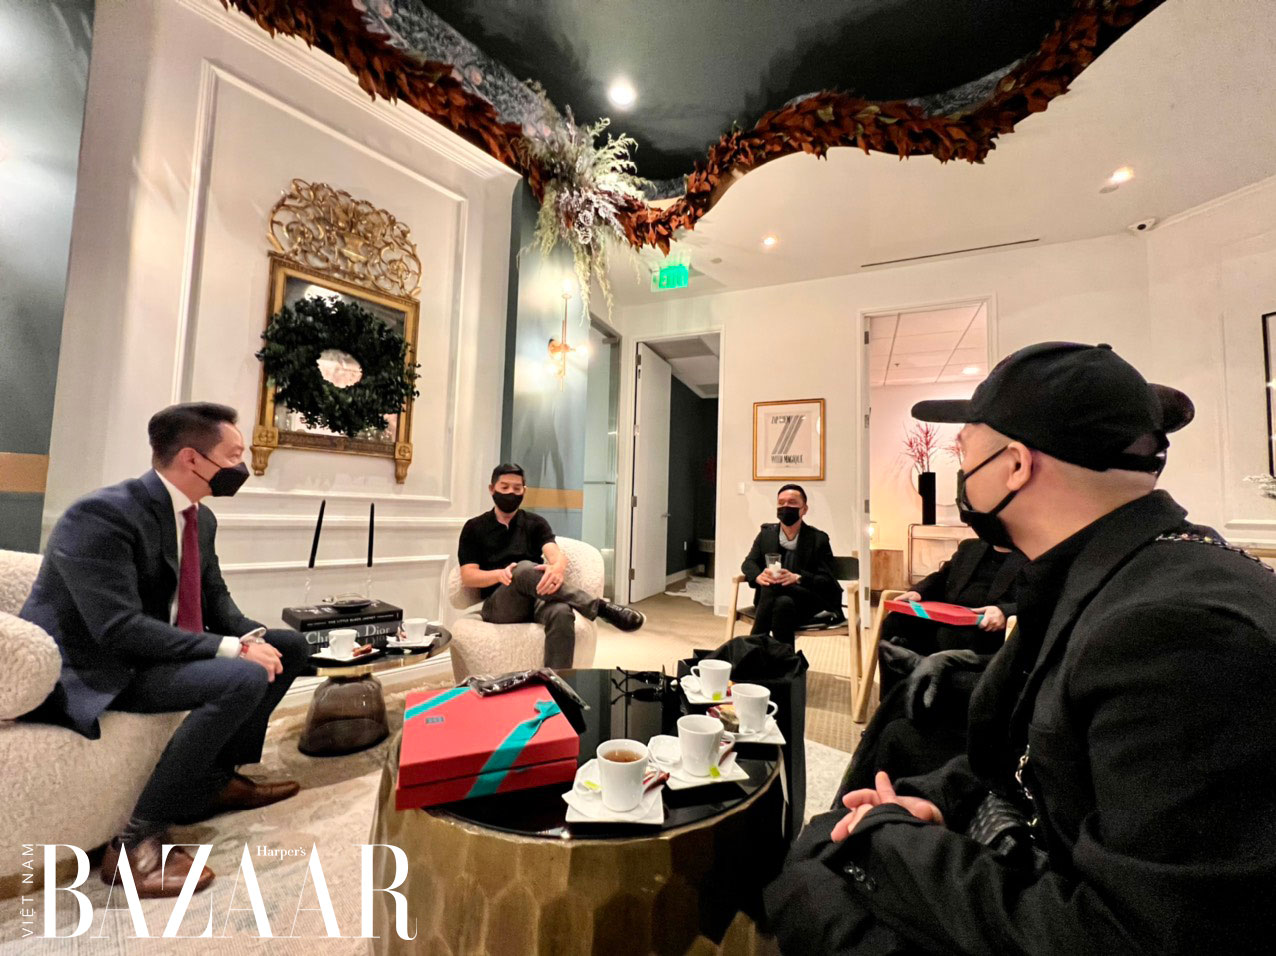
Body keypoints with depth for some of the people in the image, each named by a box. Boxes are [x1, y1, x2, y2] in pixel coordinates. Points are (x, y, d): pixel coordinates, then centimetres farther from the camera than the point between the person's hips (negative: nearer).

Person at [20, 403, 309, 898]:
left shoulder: (201, 518, 3)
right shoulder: (101, 515, -23)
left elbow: (215, 599, 10)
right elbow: (119, 628, -29)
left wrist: (251, 635, -10)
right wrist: (230, 649, -29)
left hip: (155, 652, 9)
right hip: (92, 669, -9)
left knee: (290, 645, 4)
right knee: (243, 679, -31)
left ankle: (217, 775, 13)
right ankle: (137, 839, -16)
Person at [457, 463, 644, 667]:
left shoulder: (535, 523, 14)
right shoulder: (474, 528, 12)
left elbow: (557, 555, -6)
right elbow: (468, 577, 1)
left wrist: (557, 568, -32)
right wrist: (500, 574, -20)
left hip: (538, 598, 1)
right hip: (498, 605, -1)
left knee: (562, 613, -36)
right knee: (523, 569, -35)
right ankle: (601, 607, -33)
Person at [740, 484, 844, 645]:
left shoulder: (818, 539, 4)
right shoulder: (766, 533, 14)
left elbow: (828, 580, -3)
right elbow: (749, 563, 9)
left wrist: (797, 578, -25)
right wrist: (758, 576, -18)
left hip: (809, 601, -3)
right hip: (771, 598, 3)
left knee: (784, 603, -36)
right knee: (782, 603, -34)